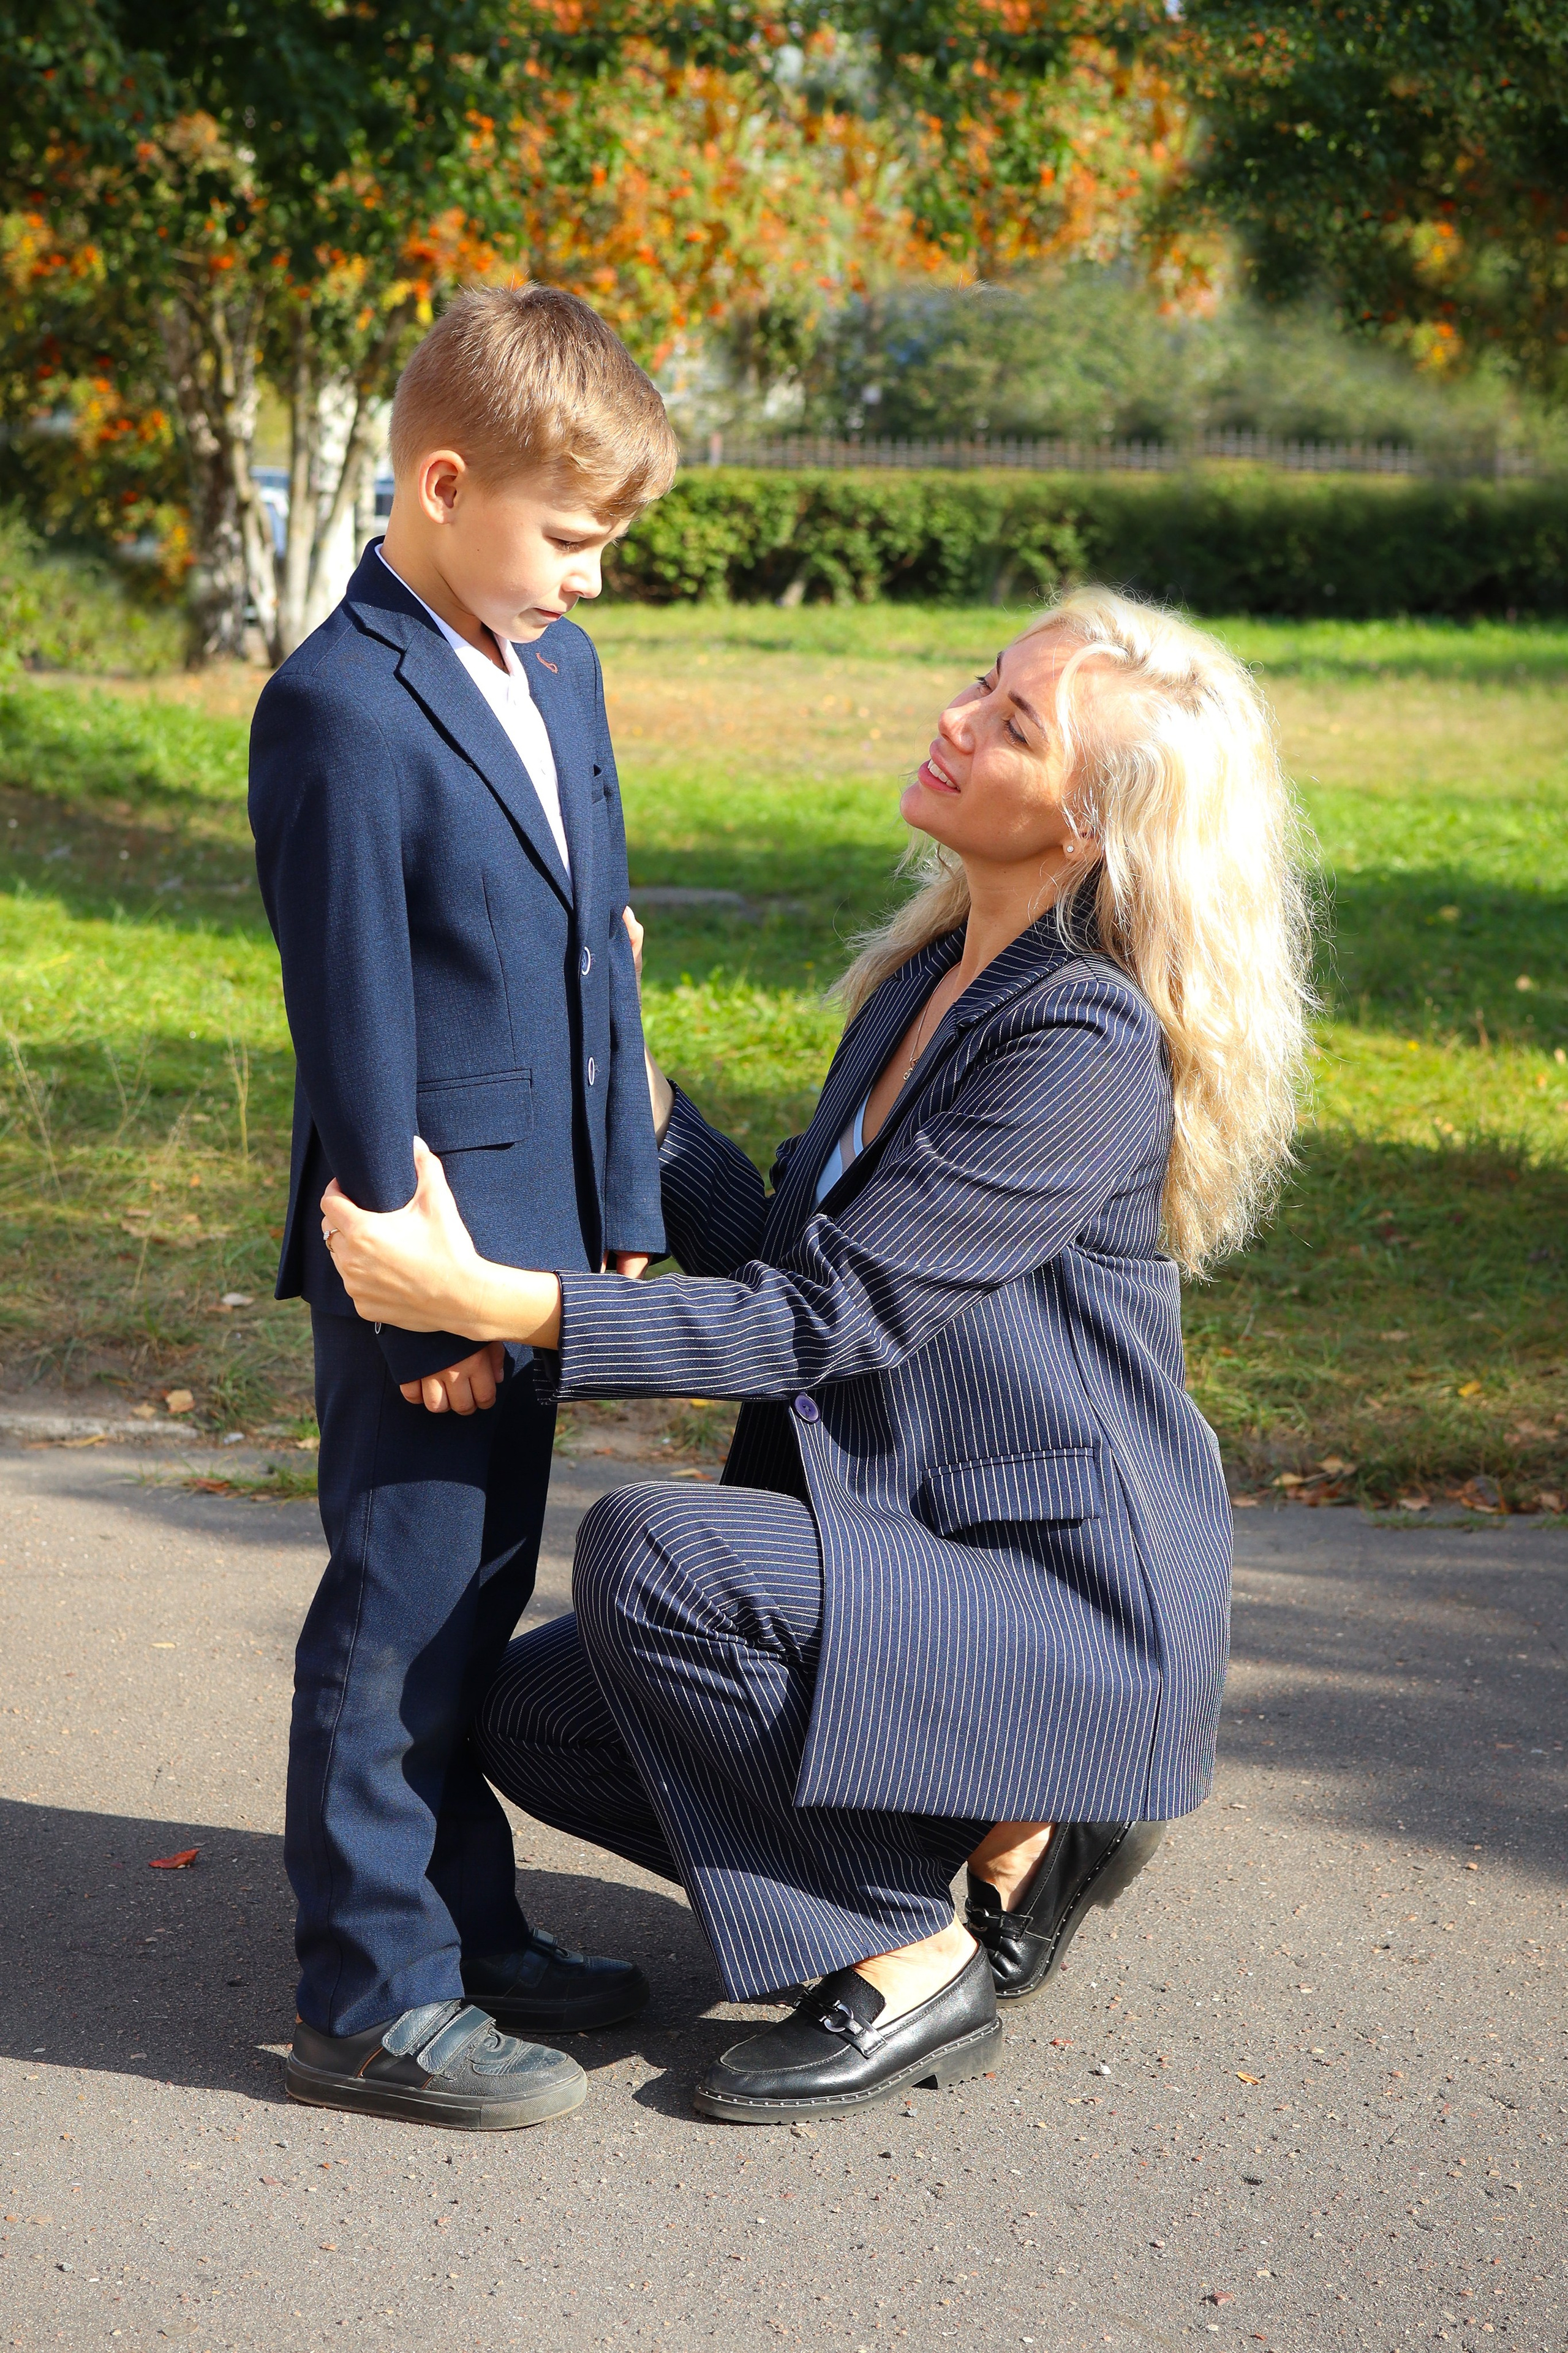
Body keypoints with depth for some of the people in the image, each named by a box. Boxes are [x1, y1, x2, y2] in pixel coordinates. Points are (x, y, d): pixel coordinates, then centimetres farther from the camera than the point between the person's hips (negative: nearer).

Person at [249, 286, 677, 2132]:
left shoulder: (557, 668, 10)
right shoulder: (339, 711, -17)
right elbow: (356, 1027, -18)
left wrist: (624, 1208, 13)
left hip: (537, 1238, 8)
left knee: (478, 1598, 18)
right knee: (399, 1613, 0)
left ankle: (466, 1926, 30)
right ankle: (372, 2000, 11)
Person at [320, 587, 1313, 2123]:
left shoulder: (1090, 1046, -20)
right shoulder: (927, 976, 9)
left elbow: (830, 1319, -25)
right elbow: (784, 1251, 12)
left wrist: (495, 1303, -31)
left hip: (1070, 1615, -9)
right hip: (919, 1558, 9)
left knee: (647, 1558, -27)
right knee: (532, 1716, 2)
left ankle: (914, 1969, -8)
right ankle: (1007, 1827, 12)